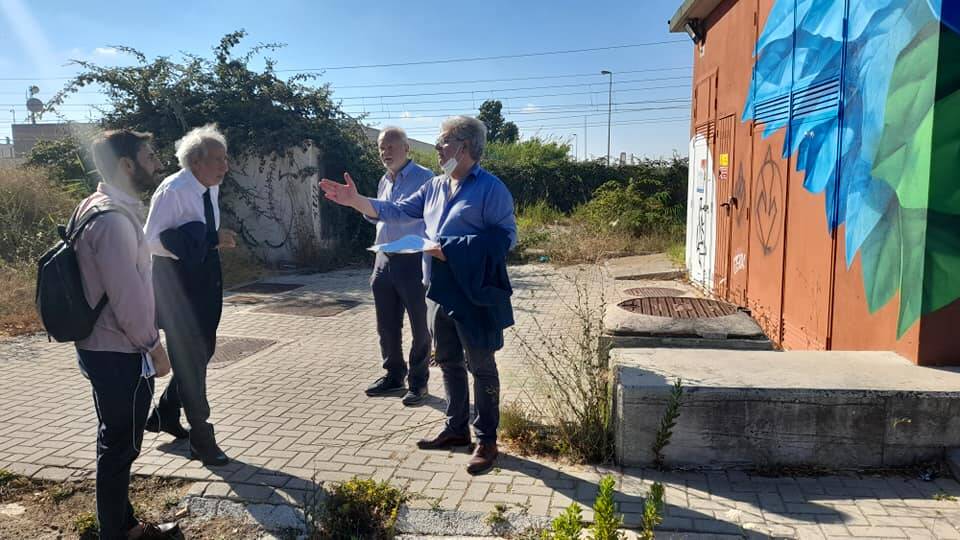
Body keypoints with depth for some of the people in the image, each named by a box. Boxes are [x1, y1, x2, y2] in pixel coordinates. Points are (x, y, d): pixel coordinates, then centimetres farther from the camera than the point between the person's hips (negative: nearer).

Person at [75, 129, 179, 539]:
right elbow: (127, 295, -24)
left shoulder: (114, 209, 11)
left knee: (117, 444, 19)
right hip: (119, 354, -10)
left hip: (110, 350, 10)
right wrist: (154, 346, -13)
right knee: (120, 447, 3)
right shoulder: (112, 218, -21)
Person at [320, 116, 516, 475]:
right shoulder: (435, 187, 12)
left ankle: (487, 440, 15)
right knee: (449, 362, 16)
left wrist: (454, 250, -22)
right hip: (439, 292, 8)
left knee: (481, 366, 3)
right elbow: (397, 210, 13)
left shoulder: (491, 188, -12)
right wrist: (355, 200, 2)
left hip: (474, 294, -8)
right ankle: (456, 428, 32)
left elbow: (506, 236, -18)